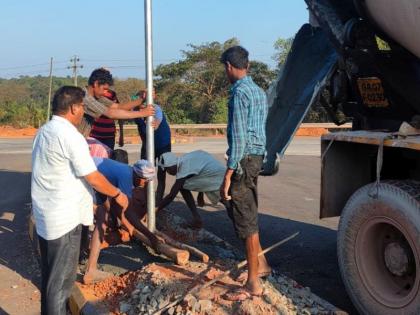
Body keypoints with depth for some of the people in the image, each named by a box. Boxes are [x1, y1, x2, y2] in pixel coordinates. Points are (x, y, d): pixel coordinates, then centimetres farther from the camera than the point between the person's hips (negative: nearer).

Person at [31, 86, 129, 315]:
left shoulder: (43, 131, 10)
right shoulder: (70, 135, -19)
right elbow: (93, 178, -18)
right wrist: (117, 194, -3)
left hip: (45, 215, 9)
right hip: (64, 218, -9)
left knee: (50, 275, 20)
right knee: (62, 279, 1)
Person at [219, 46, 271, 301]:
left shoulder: (239, 92, -14)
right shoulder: (259, 91, 14)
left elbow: (238, 136, -19)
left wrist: (228, 174, -18)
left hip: (244, 159, -9)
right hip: (257, 157, 9)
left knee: (246, 219, -3)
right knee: (246, 212, 21)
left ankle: (253, 284, 5)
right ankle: (260, 264, 31)